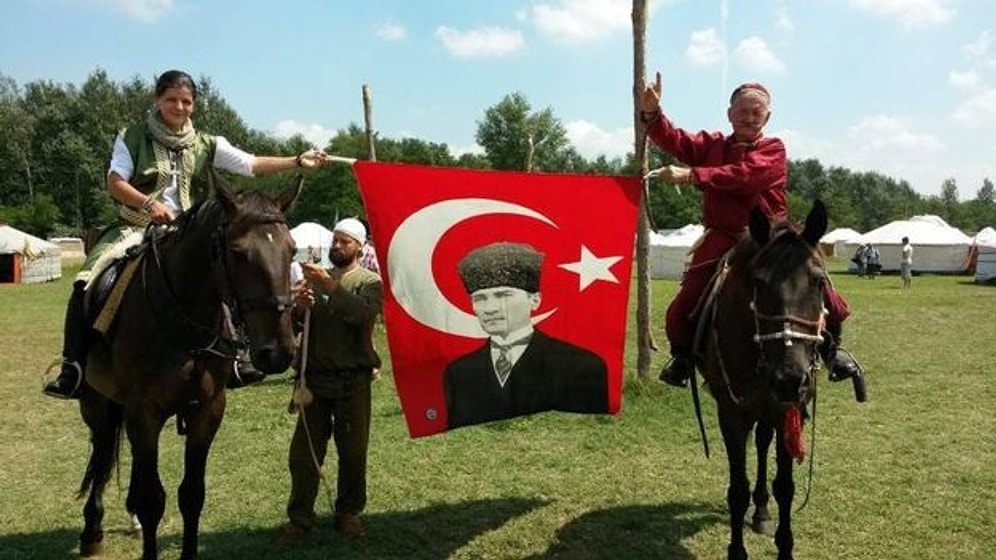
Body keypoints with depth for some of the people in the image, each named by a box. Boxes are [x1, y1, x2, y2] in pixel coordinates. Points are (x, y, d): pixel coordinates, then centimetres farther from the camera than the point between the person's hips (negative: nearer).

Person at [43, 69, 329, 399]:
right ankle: (72, 368, -11)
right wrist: (150, 203, -23)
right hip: (134, 228, -1)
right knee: (86, 284, -20)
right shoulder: (133, 137, 2)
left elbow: (252, 165, 0)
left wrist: (297, 161, -10)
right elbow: (115, 183, -5)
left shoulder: (206, 145, 7)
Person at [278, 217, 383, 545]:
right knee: (303, 452, 4)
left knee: (353, 451, 6)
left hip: (351, 380, -3)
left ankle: (349, 514, 22)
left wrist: (330, 286, -28)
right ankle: (299, 519, 14)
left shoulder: (370, 282, 1)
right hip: (315, 377, 3)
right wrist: (297, 307, -15)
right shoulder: (317, 278, 13)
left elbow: (362, 313, -20)